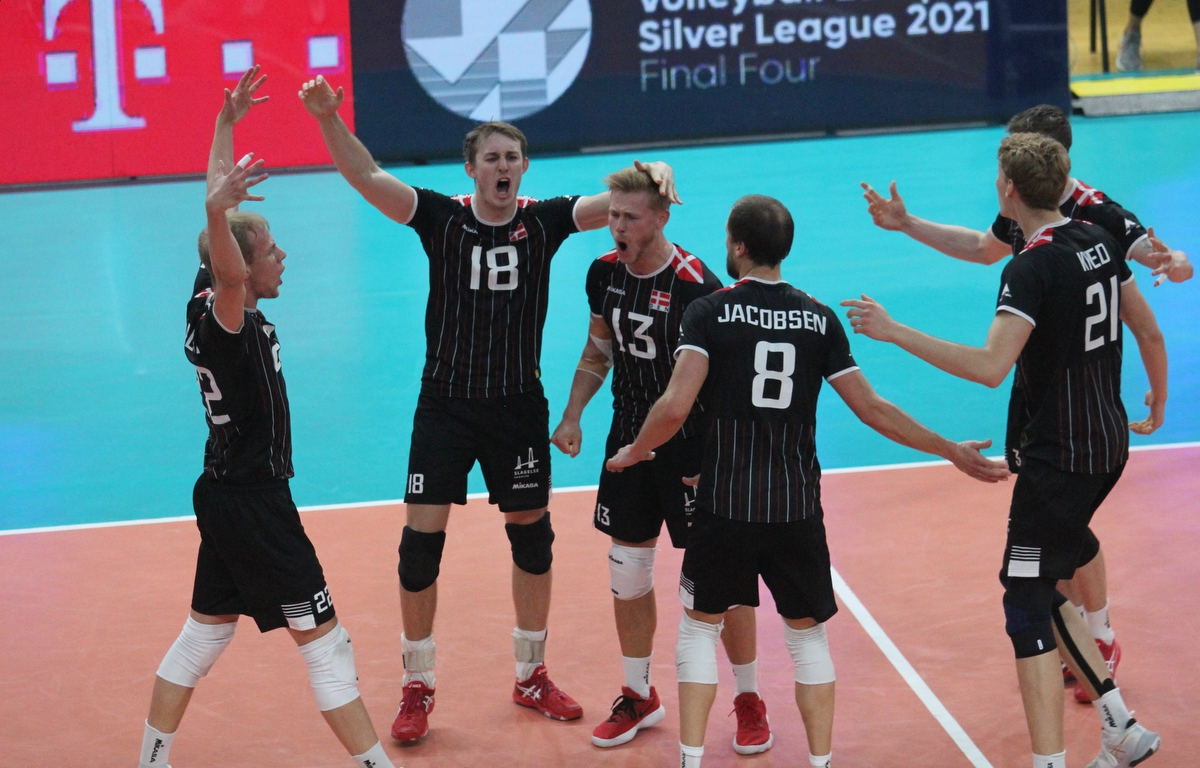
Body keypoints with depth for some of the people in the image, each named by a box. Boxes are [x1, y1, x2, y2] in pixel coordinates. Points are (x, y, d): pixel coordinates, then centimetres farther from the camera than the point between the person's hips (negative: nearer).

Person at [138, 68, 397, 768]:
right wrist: (217, 210, -62)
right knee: (324, 638, -4)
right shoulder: (227, 319, -20)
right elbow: (226, 272, -45)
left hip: (228, 496, 10)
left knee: (205, 632, 18)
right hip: (252, 501, -10)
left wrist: (228, 124, 18)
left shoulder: (209, 312, 4)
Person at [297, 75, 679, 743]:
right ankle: (419, 689, 11)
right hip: (445, 405, -1)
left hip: (519, 407, 1)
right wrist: (329, 119, -31)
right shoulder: (441, 218, -6)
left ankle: (532, 676, 29)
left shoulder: (544, 221, -4)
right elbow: (366, 175, -16)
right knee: (421, 540, -4)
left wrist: (654, 176, -35)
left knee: (532, 536, 11)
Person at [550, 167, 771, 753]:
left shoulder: (696, 286, -20)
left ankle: (749, 700, 17)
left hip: (691, 447, -6)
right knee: (627, 570, 11)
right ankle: (638, 697, 28)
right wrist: (572, 416, 8)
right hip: (627, 440, 6)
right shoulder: (604, 273, 0)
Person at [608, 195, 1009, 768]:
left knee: (700, 627, 14)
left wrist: (633, 453, 3)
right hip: (798, 507, 2)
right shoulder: (820, 319, 3)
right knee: (808, 634, 15)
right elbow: (872, 410, 2)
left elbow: (675, 407, -17)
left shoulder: (710, 312, -6)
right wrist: (954, 452, 12)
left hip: (725, 505, -2)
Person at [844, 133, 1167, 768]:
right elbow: (1150, 333, 16)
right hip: (1107, 446, 9)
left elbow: (990, 367, -31)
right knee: (1045, 591, 19)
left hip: (1056, 459, -9)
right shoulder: (1098, 243, 6)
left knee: (1027, 607, -4)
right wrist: (1158, 398, 34)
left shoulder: (1031, 269, -19)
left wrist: (893, 332, -27)